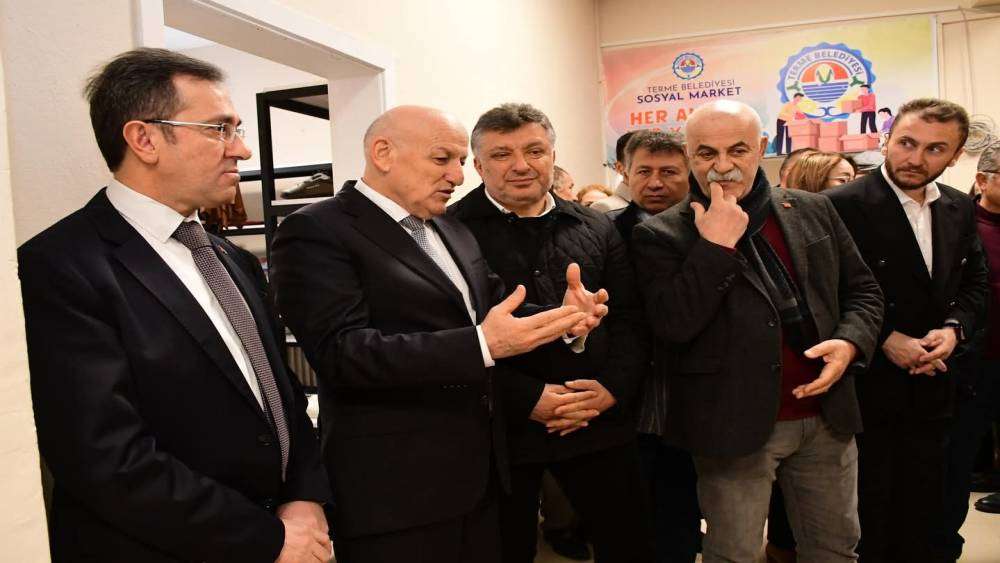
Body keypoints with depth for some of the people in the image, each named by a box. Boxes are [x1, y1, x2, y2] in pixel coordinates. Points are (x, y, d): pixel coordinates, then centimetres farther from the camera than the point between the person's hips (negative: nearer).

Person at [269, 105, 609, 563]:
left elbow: (489, 311, 15)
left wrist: (560, 318, -5)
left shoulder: (451, 231, 14)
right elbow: (342, 352, -23)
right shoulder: (317, 232, -12)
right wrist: (482, 345, -29)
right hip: (394, 486, -7)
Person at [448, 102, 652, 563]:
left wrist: (612, 387, -8)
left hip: (598, 423, 4)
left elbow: (628, 319, 9)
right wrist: (528, 399, -17)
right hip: (499, 429, -3)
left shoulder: (597, 230, 9)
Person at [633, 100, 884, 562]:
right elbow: (672, 326, -20)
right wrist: (716, 245, -22)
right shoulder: (660, 235, -8)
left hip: (826, 415, 5)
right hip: (735, 425, -4)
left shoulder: (814, 211, 6)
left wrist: (850, 341, -7)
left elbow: (863, 290, 12)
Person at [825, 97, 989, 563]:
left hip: (932, 387, 6)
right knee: (866, 520, 10)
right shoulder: (843, 205, -15)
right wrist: (884, 339, -18)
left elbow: (974, 283, 12)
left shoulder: (960, 208, 6)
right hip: (868, 389, -6)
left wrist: (954, 329, -7)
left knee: (922, 514, 19)